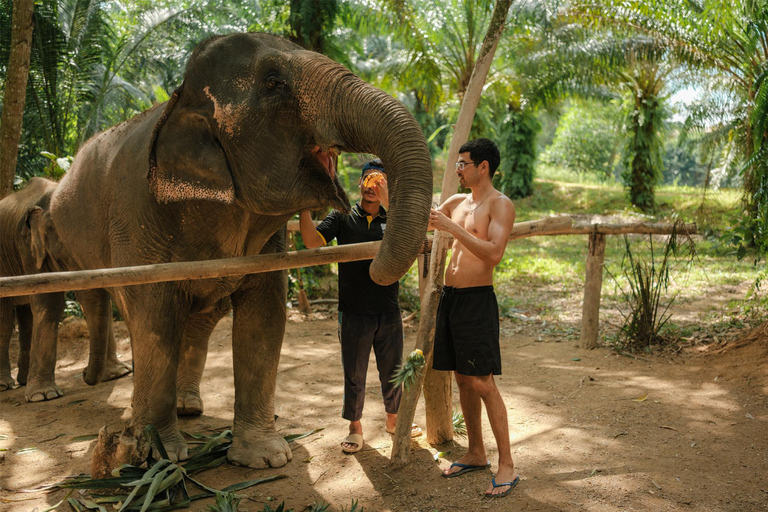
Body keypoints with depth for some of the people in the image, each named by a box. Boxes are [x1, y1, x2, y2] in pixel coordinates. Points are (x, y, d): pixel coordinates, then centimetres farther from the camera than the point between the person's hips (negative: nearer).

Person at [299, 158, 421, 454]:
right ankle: (355, 428, 25)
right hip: (353, 313, -1)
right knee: (354, 373, 7)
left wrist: (387, 203, -26)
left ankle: (393, 419, 36)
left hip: (388, 312, 2)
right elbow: (312, 241, -12)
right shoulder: (342, 217, 3)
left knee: (392, 369, 14)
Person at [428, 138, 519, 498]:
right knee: (462, 378, 13)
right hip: (450, 296, 8)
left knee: (483, 384, -7)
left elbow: (494, 253, -22)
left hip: (477, 300, -8)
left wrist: (451, 226, -22)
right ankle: (475, 454, 25)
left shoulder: (500, 205, -8)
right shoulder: (457, 202, 15)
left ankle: (507, 466, 2)